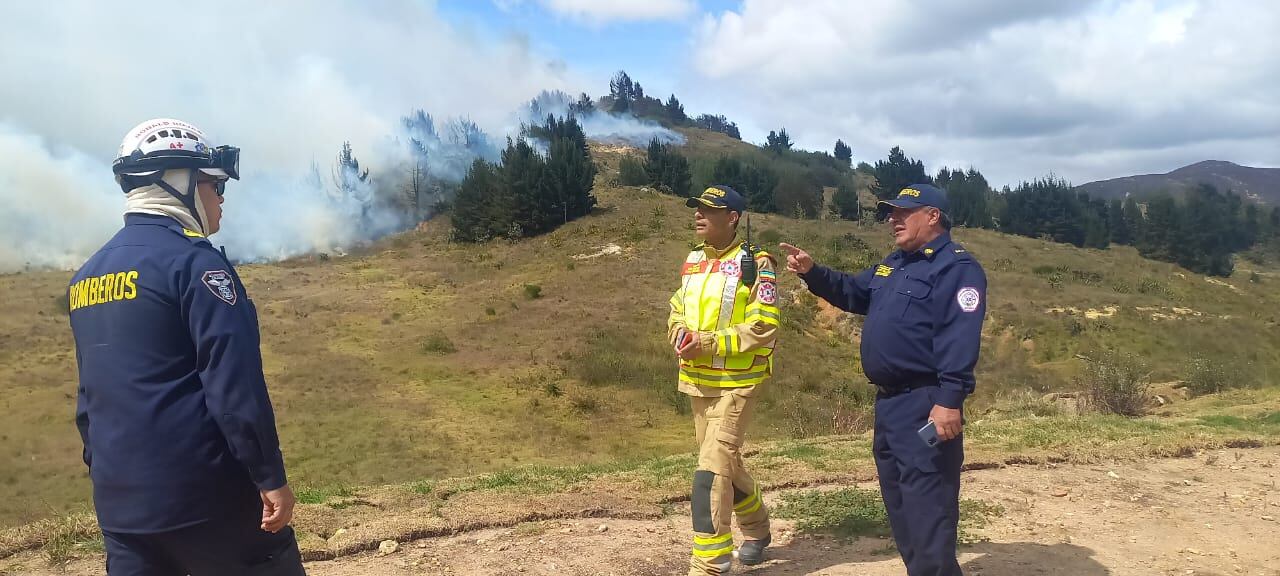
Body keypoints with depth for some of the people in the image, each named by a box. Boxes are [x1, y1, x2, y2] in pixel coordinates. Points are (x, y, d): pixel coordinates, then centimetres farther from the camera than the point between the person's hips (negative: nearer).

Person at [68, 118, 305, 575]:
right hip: (204, 495, -7)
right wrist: (271, 478, -15)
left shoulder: (86, 276, 13)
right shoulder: (193, 260, -13)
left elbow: (90, 393, 20)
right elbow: (236, 383, -19)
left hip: (119, 501, 8)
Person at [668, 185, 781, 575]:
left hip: (736, 383, -7)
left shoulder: (755, 264, -12)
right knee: (725, 463, 19)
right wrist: (679, 334, -5)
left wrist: (711, 343, -24)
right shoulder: (692, 261, 11)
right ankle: (757, 528, 41)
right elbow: (677, 312, 17)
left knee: (711, 470, -13)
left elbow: (762, 329, -17)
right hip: (698, 381, 8)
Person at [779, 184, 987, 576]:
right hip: (888, 402, 10)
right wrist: (812, 272, 10)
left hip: (926, 407, -10)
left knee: (927, 505, -9)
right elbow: (852, 293, 26)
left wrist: (950, 400, -29)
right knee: (898, 502, 18)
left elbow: (959, 339, -22)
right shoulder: (893, 264, 17)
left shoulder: (956, 267, -13)